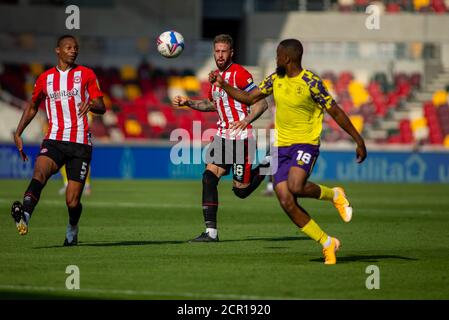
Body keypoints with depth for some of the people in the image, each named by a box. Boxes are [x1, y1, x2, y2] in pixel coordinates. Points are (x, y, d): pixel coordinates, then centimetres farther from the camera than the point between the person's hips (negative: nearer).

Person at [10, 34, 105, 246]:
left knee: (72, 201, -3)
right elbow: (32, 107, 26)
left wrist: (91, 104, -20)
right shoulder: (45, 78, 13)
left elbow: (102, 108, 4)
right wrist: (18, 133, 16)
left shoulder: (85, 75, 8)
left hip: (80, 143, -1)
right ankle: (25, 216, -54)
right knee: (40, 172, -32)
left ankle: (72, 229, 29)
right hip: (54, 140, 1)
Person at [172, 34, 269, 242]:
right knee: (209, 177, -11)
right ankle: (211, 231, -9)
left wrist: (245, 121, -28)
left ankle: (267, 167, 27)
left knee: (241, 191, -2)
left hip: (240, 137, -7)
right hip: (223, 136, 7)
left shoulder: (239, 73, -12)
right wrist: (188, 103, 18)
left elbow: (261, 103, -14)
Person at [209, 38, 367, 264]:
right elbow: (248, 98, 15)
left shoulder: (311, 83, -13)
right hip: (281, 146, 6)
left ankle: (334, 195, -1)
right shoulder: (275, 79, 6)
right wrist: (222, 84, 5)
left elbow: (336, 113, -10)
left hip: (306, 143, -6)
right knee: (286, 202, -6)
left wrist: (359, 141, -9)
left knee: (296, 187, -32)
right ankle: (327, 243, 6)